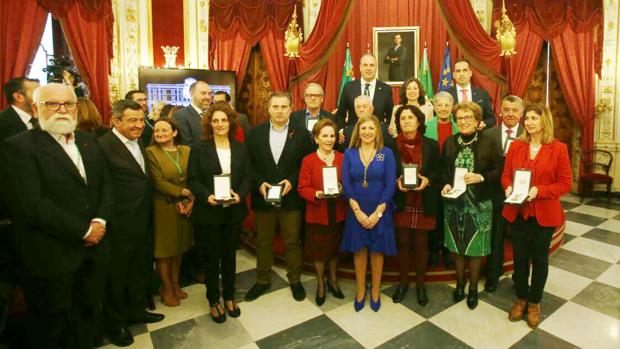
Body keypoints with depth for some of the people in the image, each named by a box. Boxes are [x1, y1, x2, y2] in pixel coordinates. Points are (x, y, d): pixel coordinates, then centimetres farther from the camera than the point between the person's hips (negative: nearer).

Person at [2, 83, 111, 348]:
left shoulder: (88, 141, 10)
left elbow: (105, 183, 10)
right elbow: (32, 204, -19)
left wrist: (100, 221, -6)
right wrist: (83, 231, -15)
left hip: (94, 247, 6)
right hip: (52, 255, -5)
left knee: (89, 315, 18)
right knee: (51, 326, 13)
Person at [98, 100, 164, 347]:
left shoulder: (138, 143, 11)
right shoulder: (104, 146, -18)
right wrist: (106, 219, -16)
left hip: (143, 222, 8)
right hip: (120, 226, -8)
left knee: (142, 271, 22)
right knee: (117, 276, 13)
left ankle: (136, 311, 43)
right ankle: (115, 322, 34)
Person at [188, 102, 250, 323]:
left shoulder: (241, 148, 5)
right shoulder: (199, 149, -3)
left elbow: (247, 177, 2)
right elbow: (193, 180, -6)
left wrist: (240, 195, -16)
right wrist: (207, 196, -22)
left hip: (234, 212, 3)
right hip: (208, 212, -2)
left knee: (230, 255, 16)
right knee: (211, 258, 10)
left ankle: (229, 297, 34)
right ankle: (214, 301, 28)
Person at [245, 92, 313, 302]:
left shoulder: (302, 134, -1)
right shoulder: (255, 133, 3)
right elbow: (249, 164, 2)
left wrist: (292, 181, -15)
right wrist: (259, 183, -13)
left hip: (291, 198, -1)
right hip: (262, 197, 2)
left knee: (293, 241, 11)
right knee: (263, 241, 14)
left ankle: (295, 279, 30)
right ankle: (262, 280, 32)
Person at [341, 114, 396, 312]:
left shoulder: (386, 153, -2)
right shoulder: (349, 154, 1)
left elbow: (390, 185, -7)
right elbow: (346, 184, -4)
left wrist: (377, 213, -13)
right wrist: (358, 211, -13)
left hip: (380, 211, -1)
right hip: (356, 212, 1)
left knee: (377, 251, 10)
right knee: (359, 251, 10)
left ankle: (375, 292, 28)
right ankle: (360, 292, 27)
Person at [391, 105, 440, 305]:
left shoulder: (431, 145, 0)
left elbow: (437, 172, 4)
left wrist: (427, 180, -15)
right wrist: (396, 181, -16)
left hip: (423, 203, 0)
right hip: (401, 202, 0)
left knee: (421, 244, 10)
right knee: (402, 244, 10)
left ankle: (420, 284, 27)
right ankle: (403, 282, 28)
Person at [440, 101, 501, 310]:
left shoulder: (488, 143, -5)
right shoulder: (449, 143, 4)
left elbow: (498, 171, -2)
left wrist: (481, 177, -19)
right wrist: (446, 184, -8)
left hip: (478, 204, -2)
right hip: (454, 202, 3)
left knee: (475, 248, 7)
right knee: (456, 246, 12)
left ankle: (473, 288, 28)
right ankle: (460, 284, 32)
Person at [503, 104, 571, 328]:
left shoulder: (558, 148, -7)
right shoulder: (516, 146, 1)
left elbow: (565, 183, -8)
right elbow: (506, 175, 5)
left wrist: (538, 190, -22)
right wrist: (509, 188, -16)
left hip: (544, 214, -2)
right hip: (518, 212, 2)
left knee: (539, 258, 13)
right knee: (519, 257, 13)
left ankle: (534, 302, 32)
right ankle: (521, 299, 33)